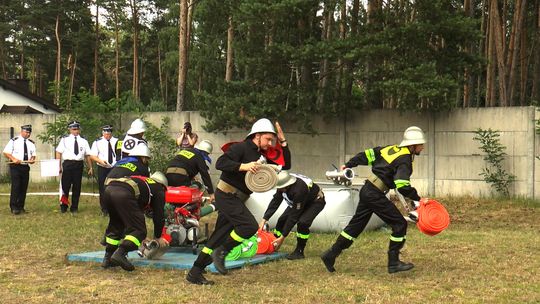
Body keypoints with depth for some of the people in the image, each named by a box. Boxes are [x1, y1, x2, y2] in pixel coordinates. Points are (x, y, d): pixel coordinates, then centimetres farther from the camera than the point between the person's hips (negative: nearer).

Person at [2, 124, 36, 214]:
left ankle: (20, 207, 13)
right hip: (15, 166, -5)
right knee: (15, 187, -10)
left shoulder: (31, 143, 12)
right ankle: (14, 208, -6)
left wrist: (32, 159, -8)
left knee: (24, 187, 5)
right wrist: (14, 159, -20)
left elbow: (33, 155, 15)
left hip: (26, 167, 5)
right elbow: (6, 152, -5)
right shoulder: (14, 141, -3)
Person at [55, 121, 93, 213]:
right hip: (67, 163, -2)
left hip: (79, 164, 2)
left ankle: (74, 208, 15)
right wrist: (59, 166, -6)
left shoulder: (83, 141, 12)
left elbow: (87, 155, 11)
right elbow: (58, 153, 2)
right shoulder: (64, 140, 5)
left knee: (77, 187, 6)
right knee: (65, 185, -1)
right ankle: (63, 206, 14)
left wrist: (90, 167, 6)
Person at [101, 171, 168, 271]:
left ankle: (107, 258, 21)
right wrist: (158, 237, 33)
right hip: (124, 194, -8)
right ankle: (119, 254, -20)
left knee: (115, 226, 26)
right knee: (139, 230, -1)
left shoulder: (143, 181, 42)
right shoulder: (159, 190, 24)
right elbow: (158, 215, 19)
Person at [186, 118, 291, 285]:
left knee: (219, 237, 8)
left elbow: (285, 166, 17)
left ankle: (195, 273, 12)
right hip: (227, 195, -9)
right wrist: (243, 166, -30)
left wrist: (283, 143, 8)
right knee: (250, 226, -22)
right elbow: (220, 163, -21)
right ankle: (221, 252, -9)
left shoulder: (261, 155, 16)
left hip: (235, 199, 9)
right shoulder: (241, 148, -10)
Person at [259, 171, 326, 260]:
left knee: (303, 222, -29)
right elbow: (275, 201, -14)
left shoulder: (299, 190, -43)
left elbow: (294, 215, -37)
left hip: (315, 201, -7)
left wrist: (283, 237, -33)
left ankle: (299, 252, -13)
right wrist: (264, 219, -23)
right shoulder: (283, 183, -23)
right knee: (282, 219, -4)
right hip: (298, 202, 8)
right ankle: (272, 247, 10)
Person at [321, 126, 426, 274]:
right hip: (375, 195, -9)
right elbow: (402, 186, -24)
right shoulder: (405, 161, -13)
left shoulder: (393, 149, 12)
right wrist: (417, 198, -16)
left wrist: (349, 165, 21)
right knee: (400, 224, -2)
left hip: (367, 190, 9)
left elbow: (368, 154, 15)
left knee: (356, 224, 16)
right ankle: (393, 263, 3)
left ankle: (331, 255, 21)